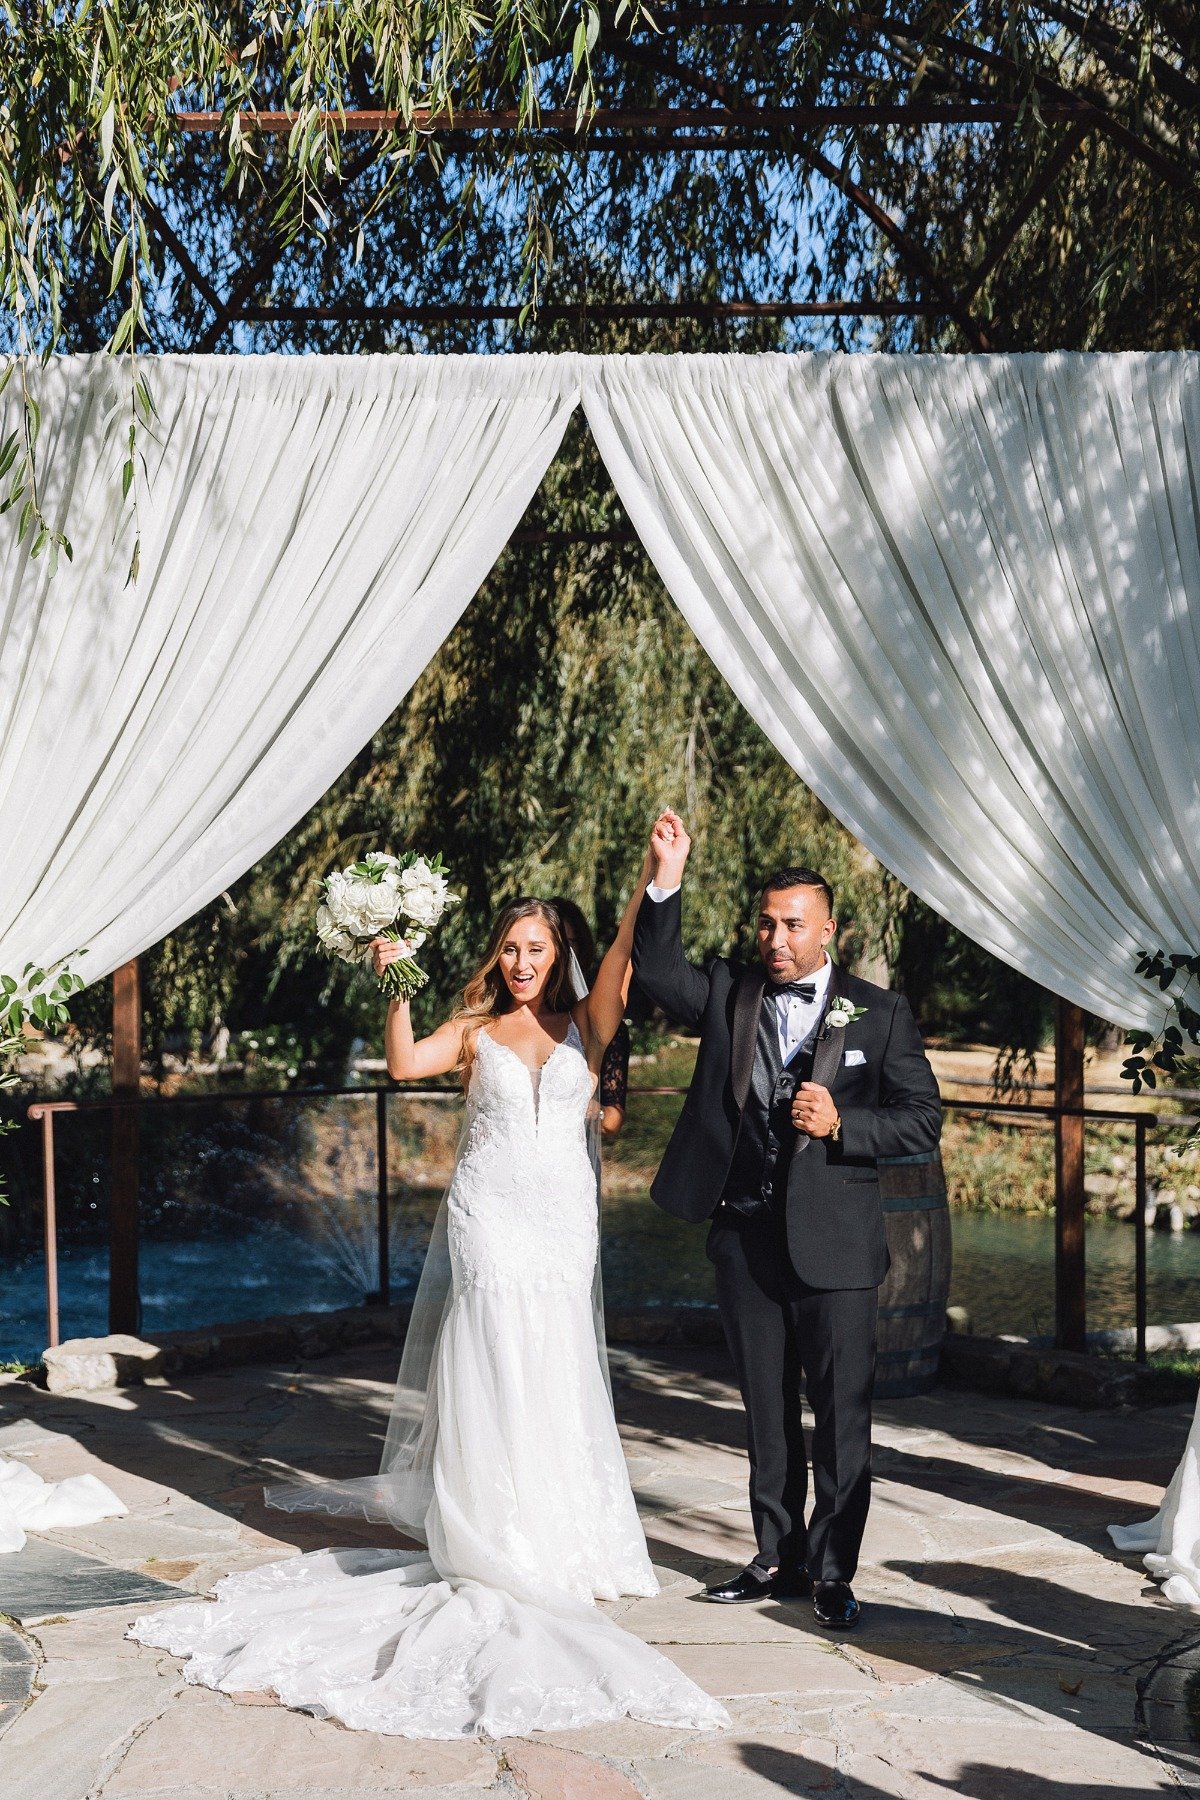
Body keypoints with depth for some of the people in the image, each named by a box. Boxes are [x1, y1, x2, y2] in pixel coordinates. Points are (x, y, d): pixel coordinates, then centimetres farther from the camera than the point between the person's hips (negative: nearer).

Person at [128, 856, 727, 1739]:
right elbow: (406, 1064, -9)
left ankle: (563, 1541, 17)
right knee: (493, 1382, -1)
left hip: (563, 1226, 1)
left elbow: (621, 964, -10)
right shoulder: (475, 1032, 7)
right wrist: (397, 989, -21)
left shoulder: (583, 1026, 7)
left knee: (557, 1386, 6)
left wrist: (652, 884, -24)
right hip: (489, 1220, -1)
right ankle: (496, 1551, 6)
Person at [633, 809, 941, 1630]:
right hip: (745, 1238, 3)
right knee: (767, 1414, 13)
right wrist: (667, 882, -20)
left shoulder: (880, 1014, -1)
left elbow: (923, 1121, -2)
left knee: (842, 1416, 1)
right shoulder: (729, 994, 7)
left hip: (835, 1245, -3)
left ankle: (832, 1571, 12)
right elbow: (659, 973, -9)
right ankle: (778, 1559, 25)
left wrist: (843, 1123, -17)